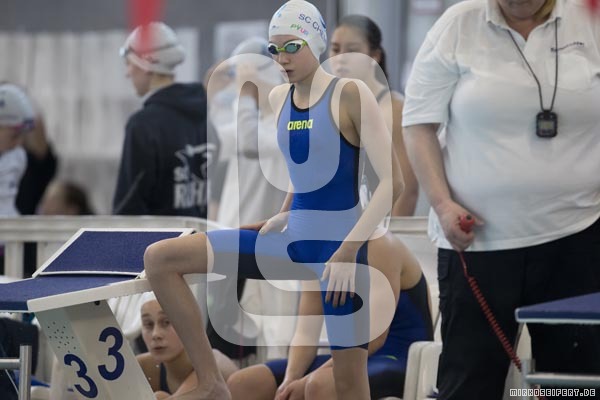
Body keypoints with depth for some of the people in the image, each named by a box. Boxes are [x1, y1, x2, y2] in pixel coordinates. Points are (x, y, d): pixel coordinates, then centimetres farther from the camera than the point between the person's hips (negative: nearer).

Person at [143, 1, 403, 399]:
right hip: (292, 243, 7)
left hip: (338, 246, -7)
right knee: (159, 258, -3)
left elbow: (393, 182, -17)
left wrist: (347, 251, -24)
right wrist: (284, 215, 13)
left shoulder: (351, 94, -12)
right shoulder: (279, 99, 9)